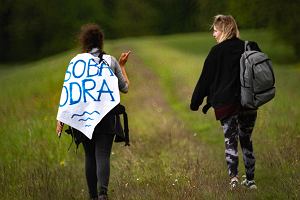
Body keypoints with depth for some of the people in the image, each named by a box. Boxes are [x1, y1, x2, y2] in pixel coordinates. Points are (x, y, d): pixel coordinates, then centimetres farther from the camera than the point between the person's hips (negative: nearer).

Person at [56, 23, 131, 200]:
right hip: (107, 117, -1)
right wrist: (122, 66, 25)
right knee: (103, 156, -6)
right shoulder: (111, 61, 3)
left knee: (90, 157, 15)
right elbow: (125, 88, 11)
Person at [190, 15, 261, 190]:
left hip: (227, 104, -4)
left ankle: (233, 176, -21)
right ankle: (250, 180, 14)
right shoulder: (251, 48, 6)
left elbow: (205, 79, -2)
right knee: (246, 140, 15)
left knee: (230, 141, -2)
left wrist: (195, 103, 7)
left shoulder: (218, 51, -5)